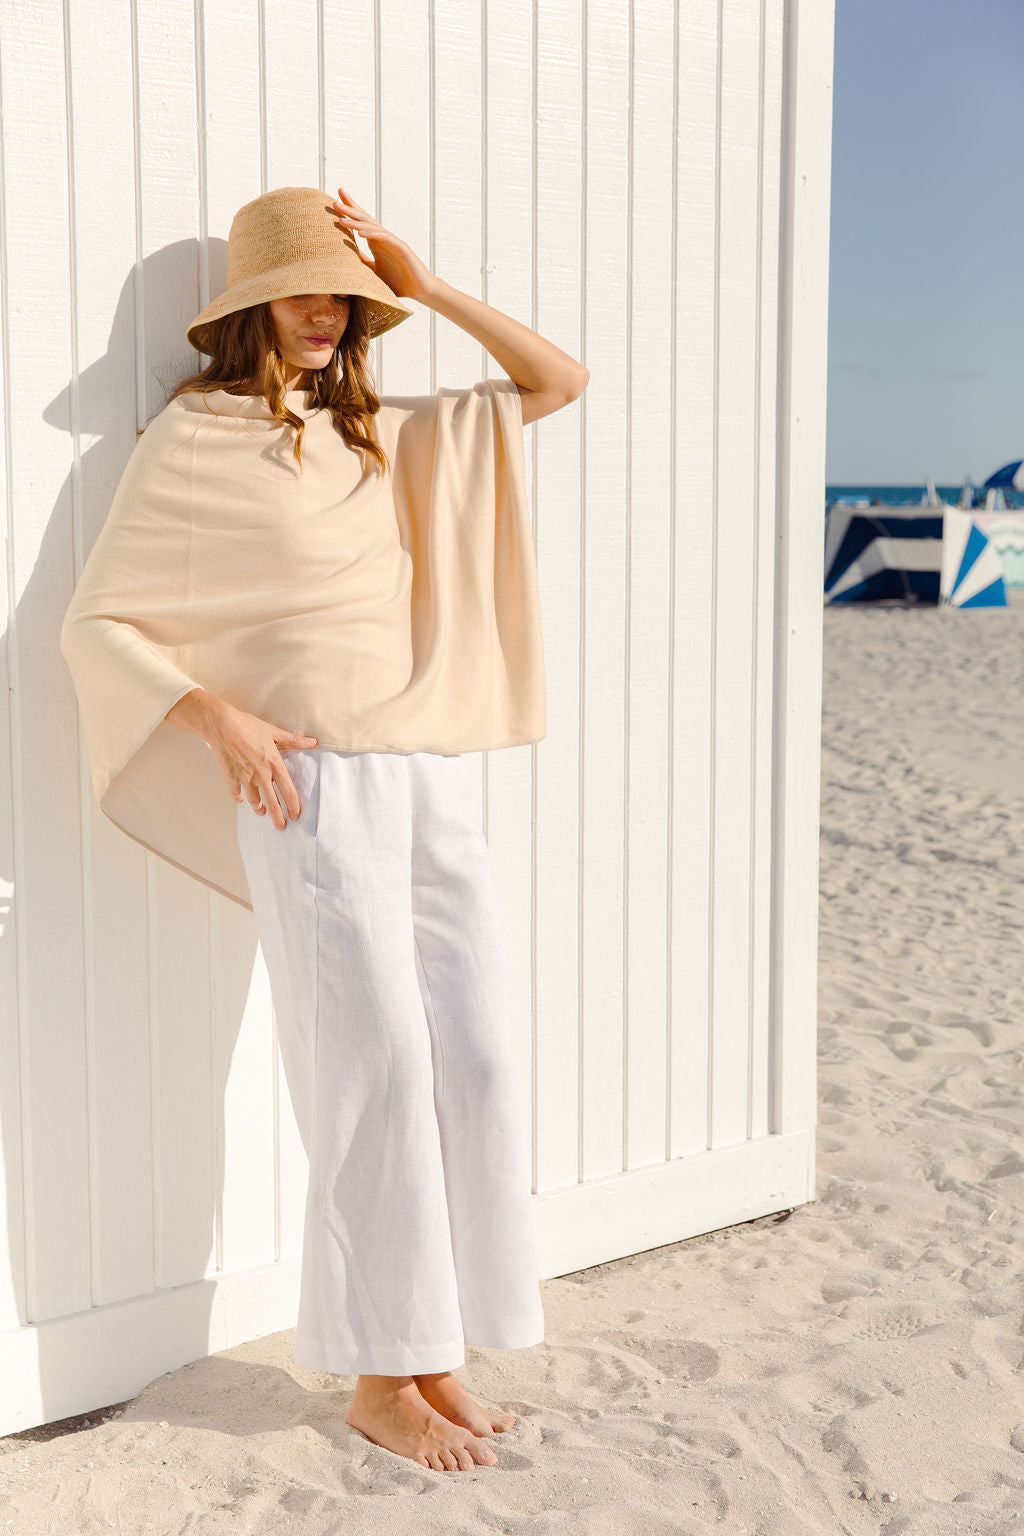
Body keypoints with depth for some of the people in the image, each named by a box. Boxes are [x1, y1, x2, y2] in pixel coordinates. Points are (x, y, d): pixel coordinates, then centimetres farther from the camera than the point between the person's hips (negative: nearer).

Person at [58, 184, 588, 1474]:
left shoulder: (383, 434, 16)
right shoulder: (194, 439, 0)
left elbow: (557, 384, 19)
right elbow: (96, 622, 0)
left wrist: (428, 290, 9)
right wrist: (220, 716, -13)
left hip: (428, 776, 6)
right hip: (312, 783, -6)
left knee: (473, 1055, 4)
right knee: (375, 1071, -5)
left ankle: (429, 1355, 17)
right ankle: (377, 1381, 9)